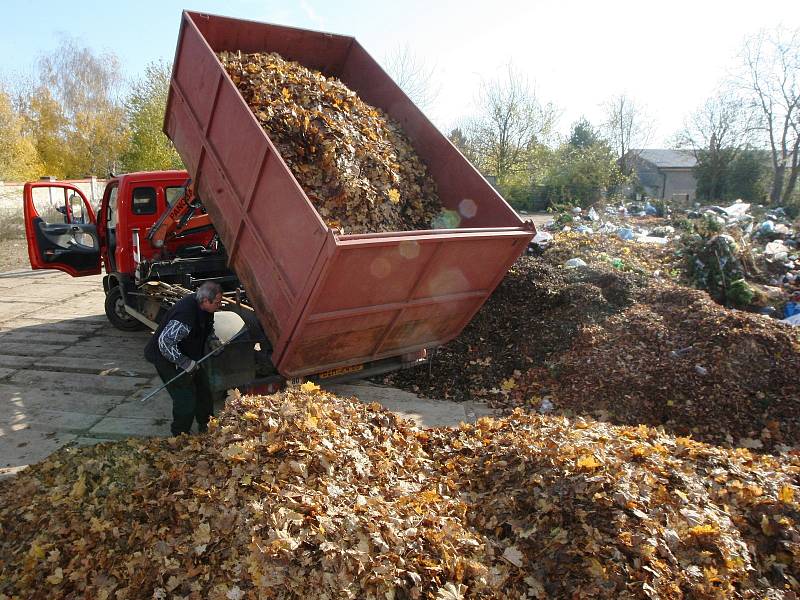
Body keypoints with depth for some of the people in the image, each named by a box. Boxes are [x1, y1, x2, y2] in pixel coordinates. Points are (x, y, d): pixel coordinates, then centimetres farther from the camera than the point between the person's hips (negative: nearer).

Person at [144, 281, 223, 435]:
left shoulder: (205, 307, -7)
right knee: (186, 398, -11)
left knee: (204, 390, 14)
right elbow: (165, 343, -36)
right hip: (166, 357, -9)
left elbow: (208, 328, 14)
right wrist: (186, 363, -31)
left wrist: (212, 340, -6)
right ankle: (180, 437, 7)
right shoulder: (185, 314, -36)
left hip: (189, 355, 9)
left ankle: (206, 426, 32)